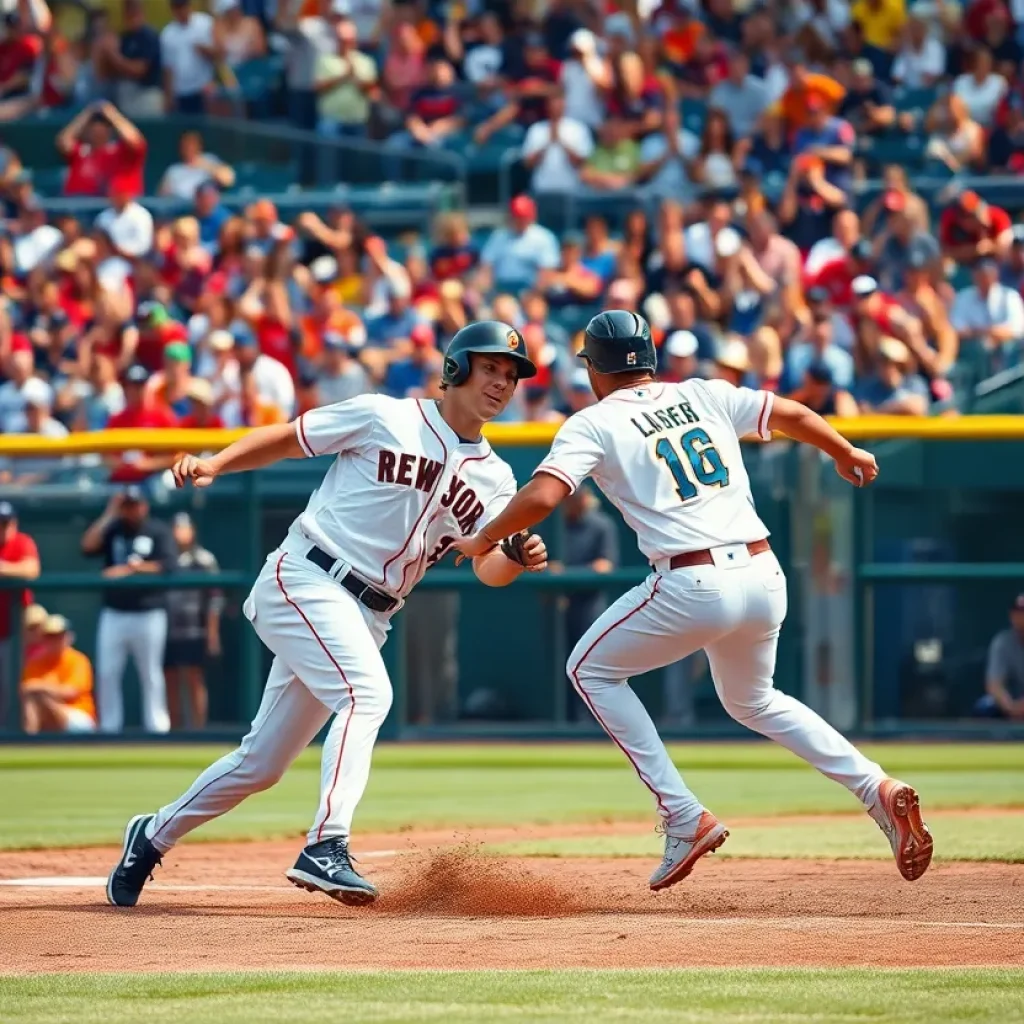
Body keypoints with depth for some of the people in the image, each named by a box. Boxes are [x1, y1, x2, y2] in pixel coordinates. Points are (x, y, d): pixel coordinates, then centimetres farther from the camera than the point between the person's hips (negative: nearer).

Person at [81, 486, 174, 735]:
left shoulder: (158, 531, 2)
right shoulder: (112, 529, 10)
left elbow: (164, 566, -9)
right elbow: (87, 547, -6)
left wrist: (130, 569, -18)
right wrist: (109, 515, -6)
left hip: (148, 615, -3)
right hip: (113, 614, 3)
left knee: (151, 675, 0)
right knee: (106, 673, 1)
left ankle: (157, 728, 2)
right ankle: (108, 729, 7)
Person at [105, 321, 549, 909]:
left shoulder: (494, 480, 10)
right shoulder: (385, 418, -4)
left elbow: (489, 569, -1)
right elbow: (287, 439, 3)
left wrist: (519, 558, -24)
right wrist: (214, 464, -11)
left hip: (368, 616, 6)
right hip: (304, 580, -6)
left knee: (263, 763, 10)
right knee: (367, 690, -30)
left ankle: (154, 836, 28)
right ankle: (326, 848, -35)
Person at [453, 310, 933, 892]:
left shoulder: (594, 424, 3)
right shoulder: (706, 396, 16)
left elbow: (541, 497, -10)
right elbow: (794, 414, 19)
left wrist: (481, 540, 6)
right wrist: (847, 454, 38)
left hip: (693, 586, -6)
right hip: (765, 577, 6)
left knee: (592, 668, 17)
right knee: (752, 700, 31)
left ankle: (684, 817, 6)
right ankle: (876, 788, 11)